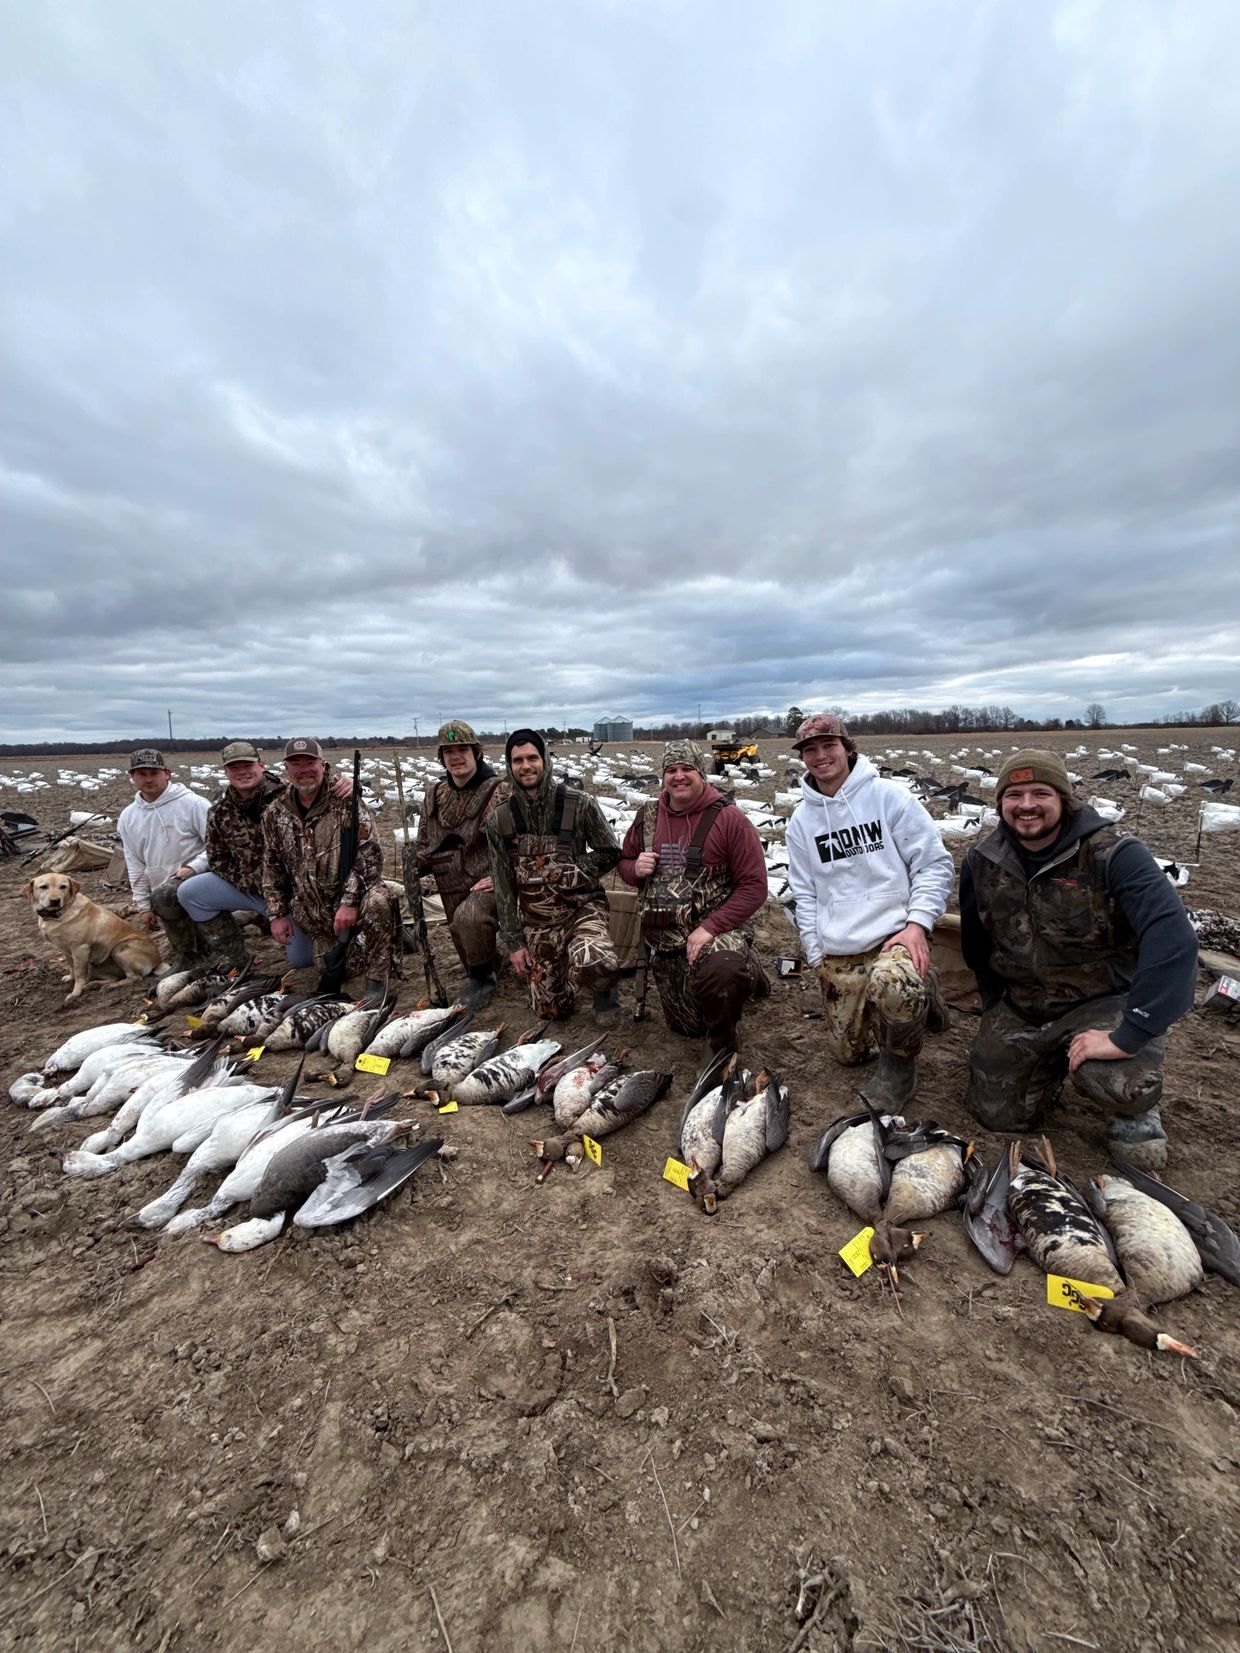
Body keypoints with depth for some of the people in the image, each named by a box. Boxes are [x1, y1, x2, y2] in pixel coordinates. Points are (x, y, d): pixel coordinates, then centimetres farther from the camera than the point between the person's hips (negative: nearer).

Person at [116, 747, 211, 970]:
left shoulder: (192, 803, -8)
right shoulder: (128, 817, 10)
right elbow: (135, 866, 12)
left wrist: (193, 867, -23)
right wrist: (143, 905, 8)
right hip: (164, 889, 7)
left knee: (162, 897, -33)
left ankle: (187, 955, -14)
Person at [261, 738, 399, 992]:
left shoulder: (345, 801, -11)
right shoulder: (274, 813, 4)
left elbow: (369, 853, -17)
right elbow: (272, 867, 13)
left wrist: (350, 902, -23)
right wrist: (277, 914, 8)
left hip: (353, 892, -4)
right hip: (313, 912, 4)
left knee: (377, 903, -37)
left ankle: (376, 981, -20)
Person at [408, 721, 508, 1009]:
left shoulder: (498, 791, -11)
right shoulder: (434, 795, 7)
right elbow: (424, 842, 16)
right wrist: (415, 865, -3)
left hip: (488, 883, -6)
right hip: (452, 887, 6)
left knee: (469, 917, -32)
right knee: (459, 932, 15)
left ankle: (482, 977, -7)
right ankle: (478, 975, 47)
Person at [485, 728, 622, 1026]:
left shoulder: (579, 804, -10)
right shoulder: (498, 821, -2)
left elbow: (610, 853, -1)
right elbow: (503, 886, 2)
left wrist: (569, 871, -16)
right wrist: (513, 942, 0)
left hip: (582, 906, -3)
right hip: (535, 920, 3)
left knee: (593, 966, -34)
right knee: (551, 1011, 8)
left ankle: (606, 990, 3)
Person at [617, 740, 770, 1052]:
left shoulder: (729, 818, -13)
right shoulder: (647, 815, 3)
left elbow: (754, 886, -15)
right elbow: (624, 862, 15)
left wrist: (710, 928, -25)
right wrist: (635, 868, -10)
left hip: (715, 931, -5)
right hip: (661, 939, 6)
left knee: (719, 972, -41)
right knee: (687, 1027, 19)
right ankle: (740, 974, 41)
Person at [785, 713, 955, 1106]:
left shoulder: (888, 795, -4)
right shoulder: (801, 820, 7)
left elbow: (935, 863, -4)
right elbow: (804, 893, 10)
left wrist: (917, 922, -16)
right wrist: (817, 953, 3)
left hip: (894, 934, -4)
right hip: (838, 954, 4)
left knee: (892, 983, -38)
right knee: (847, 1051, 9)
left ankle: (899, 1063, -6)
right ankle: (913, 998, 34)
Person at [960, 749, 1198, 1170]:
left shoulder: (1113, 854, -19)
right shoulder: (982, 861, -5)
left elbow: (1173, 941, -32)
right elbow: (974, 943, 10)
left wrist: (1128, 1035, -35)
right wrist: (995, 1008, 12)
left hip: (1104, 1001, -4)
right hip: (1019, 1007, 4)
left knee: (1117, 1082, -34)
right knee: (997, 1115, 4)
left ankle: (1136, 1109, 5)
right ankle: (1054, 1061, 33)